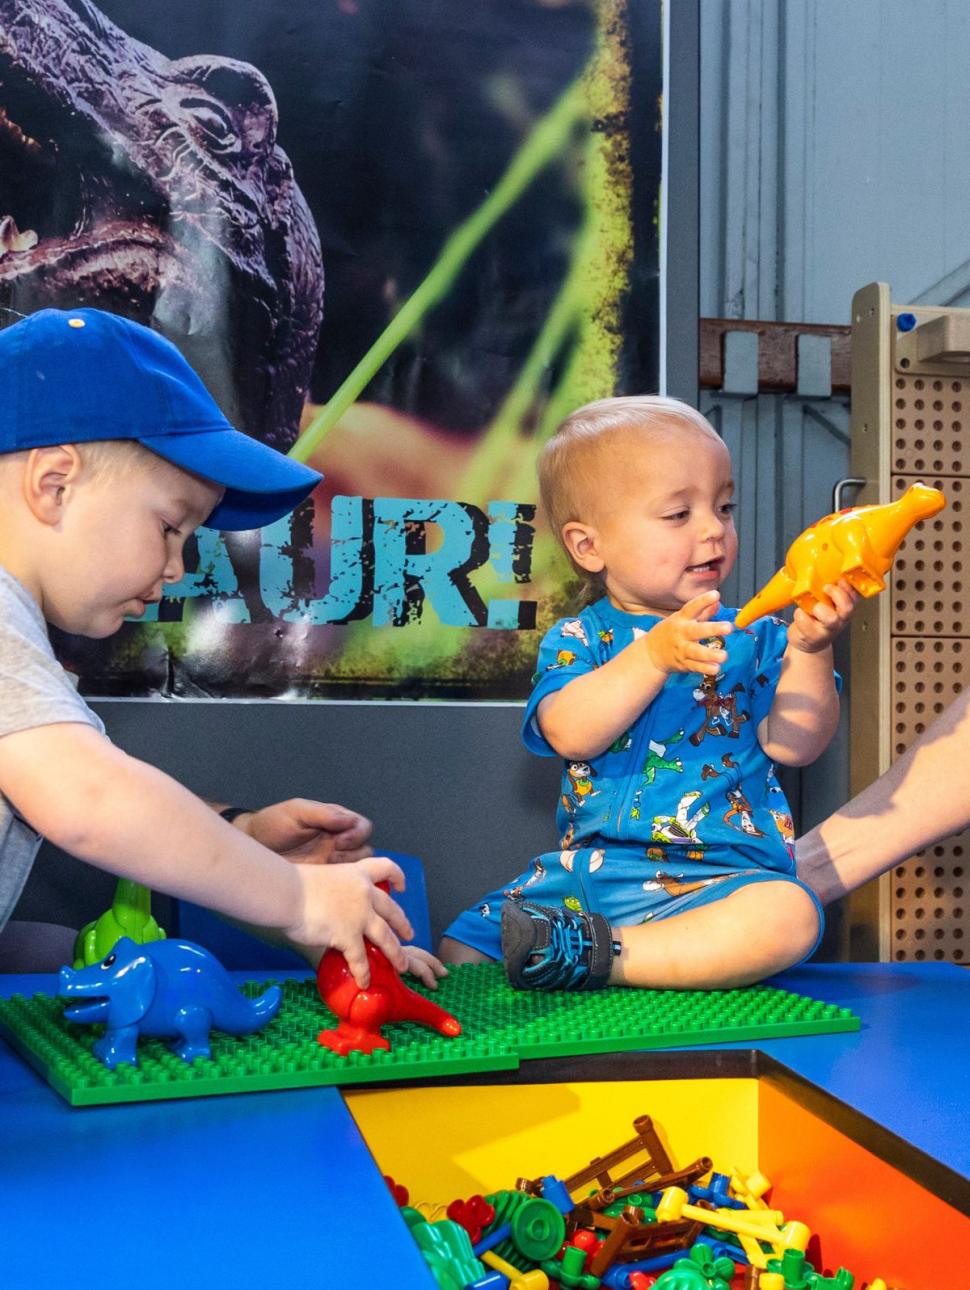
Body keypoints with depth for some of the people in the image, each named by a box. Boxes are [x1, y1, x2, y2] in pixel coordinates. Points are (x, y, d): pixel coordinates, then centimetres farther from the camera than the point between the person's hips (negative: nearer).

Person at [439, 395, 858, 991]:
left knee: (789, 915, -34)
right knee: (461, 951, -12)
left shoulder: (753, 635, 7)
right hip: (587, 871, 0)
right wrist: (654, 655, -27)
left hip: (719, 875, 0)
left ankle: (600, 953, -29)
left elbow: (795, 745, -4)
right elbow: (569, 735, -16)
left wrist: (809, 650, -17)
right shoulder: (578, 638, 4)